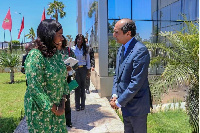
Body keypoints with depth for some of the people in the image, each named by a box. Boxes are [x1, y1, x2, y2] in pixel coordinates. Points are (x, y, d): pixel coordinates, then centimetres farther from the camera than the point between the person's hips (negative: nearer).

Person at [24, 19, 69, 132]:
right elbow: (35, 89, -22)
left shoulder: (57, 54, 1)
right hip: (40, 109, -6)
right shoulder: (35, 56, -21)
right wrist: (54, 109, -14)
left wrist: (62, 104, -1)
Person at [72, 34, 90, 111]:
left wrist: (88, 70, 5)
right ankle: (77, 105, 6)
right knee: (77, 87, -1)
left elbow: (88, 60, 9)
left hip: (83, 69, 2)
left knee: (83, 86, 5)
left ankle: (83, 104, 13)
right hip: (75, 69, -1)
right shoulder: (73, 49, 0)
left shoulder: (85, 50, 6)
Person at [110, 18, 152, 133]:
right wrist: (115, 95, 1)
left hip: (136, 105, -8)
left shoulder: (141, 50, -21)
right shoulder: (121, 49, 8)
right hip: (126, 104, 8)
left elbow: (136, 82, -24)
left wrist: (119, 102, -16)